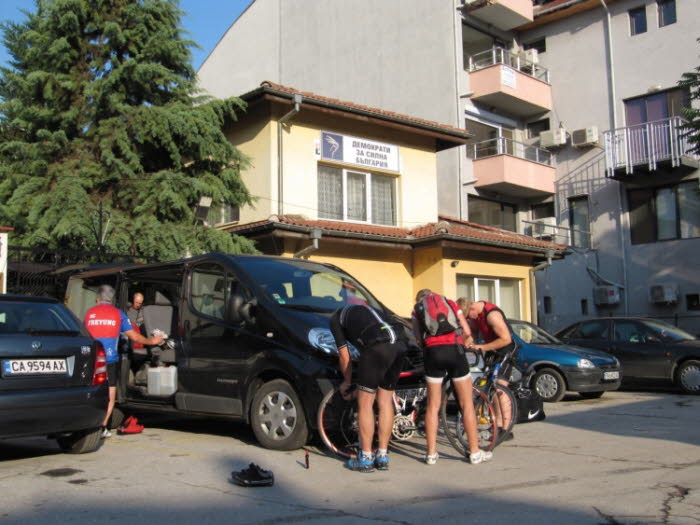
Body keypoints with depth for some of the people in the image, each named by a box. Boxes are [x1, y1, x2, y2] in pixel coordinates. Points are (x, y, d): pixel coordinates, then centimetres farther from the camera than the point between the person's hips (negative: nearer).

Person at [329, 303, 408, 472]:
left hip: (377, 347, -6)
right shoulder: (367, 310, 40)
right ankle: (383, 457, 21)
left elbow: (344, 357, 19)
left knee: (365, 404, 6)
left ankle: (365, 459, 12)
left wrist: (347, 382, 36)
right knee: (385, 402, 15)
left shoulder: (336, 318, 23)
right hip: (399, 344, 6)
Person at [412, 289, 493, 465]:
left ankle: (431, 453, 12)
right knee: (467, 404, 7)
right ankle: (475, 452, 11)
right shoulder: (450, 303, 24)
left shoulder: (416, 310, 22)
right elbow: (467, 333, 15)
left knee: (433, 405, 9)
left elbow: (419, 337, 7)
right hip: (454, 349, 0)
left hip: (432, 351, 0)